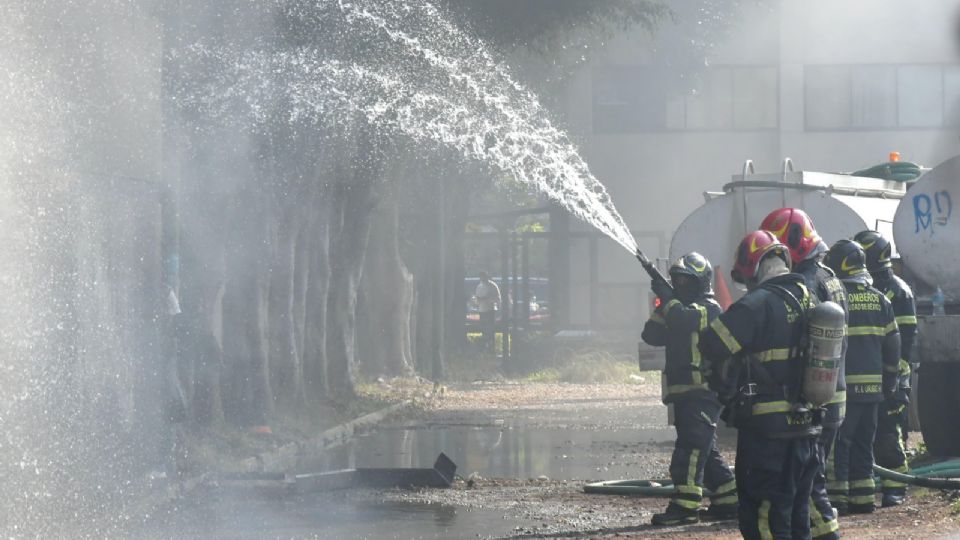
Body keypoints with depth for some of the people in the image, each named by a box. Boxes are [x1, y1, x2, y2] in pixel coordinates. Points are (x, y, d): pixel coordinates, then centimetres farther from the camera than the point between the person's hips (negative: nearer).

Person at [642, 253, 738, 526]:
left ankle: (685, 506, -22)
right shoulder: (683, 308, 21)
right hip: (684, 391, 10)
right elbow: (652, 335, 12)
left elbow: (683, 320, -26)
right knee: (705, 451, 14)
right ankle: (728, 500, 21)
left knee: (691, 447, -16)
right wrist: (663, 308, -1)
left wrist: (667, 298, -10)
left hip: (702, 390, -10)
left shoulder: (709, 308, -6)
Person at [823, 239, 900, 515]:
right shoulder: (879, 299, 9)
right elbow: (893, 345, 12)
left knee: (837, 443, -1)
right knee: (863, 442, 14)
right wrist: (889, 382, 20)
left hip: (842, 386, -6)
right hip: (872, 386, 6)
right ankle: (863, 497, 15)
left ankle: (837, 496, -5)